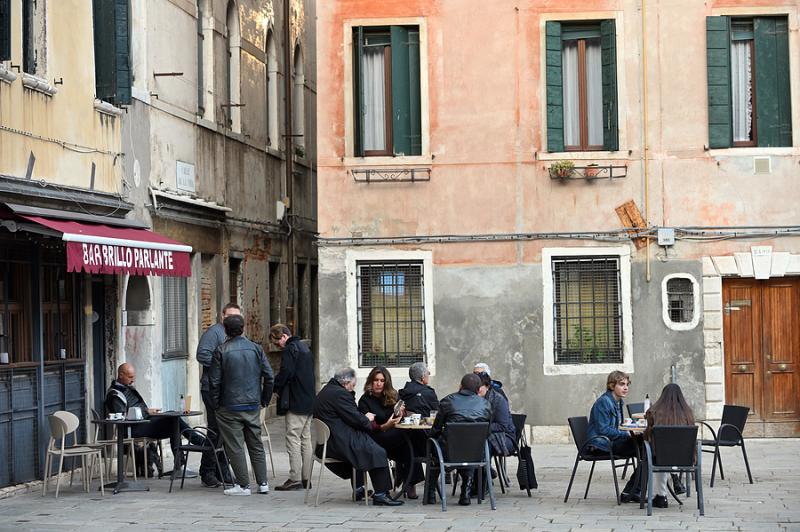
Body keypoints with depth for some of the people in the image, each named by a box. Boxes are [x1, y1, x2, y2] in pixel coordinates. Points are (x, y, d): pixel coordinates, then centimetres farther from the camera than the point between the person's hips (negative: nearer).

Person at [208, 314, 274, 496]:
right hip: (253, 406, 4)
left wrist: (215, 404, 3)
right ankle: (262, 483, 13)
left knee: (235, 446, 2)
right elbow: (269, 377, 2)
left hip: (230, 407, -4)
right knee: (256, 444, 13)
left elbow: (214, 381, -9)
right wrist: (264, 400, 13)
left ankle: (243, 485, 2)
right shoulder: (256, 348, 2)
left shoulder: (221, 351, -9)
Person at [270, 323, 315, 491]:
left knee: (293, 440, -8)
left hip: (296, 402, -10)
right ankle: (305, 478, 12)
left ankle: (295, 479, -10)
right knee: (306, 440, 10)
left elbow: (285, 373, -20)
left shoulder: (290, 350, -12)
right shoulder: (305, 348, 18)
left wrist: (275, 388, -4)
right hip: (309, 401, 10)